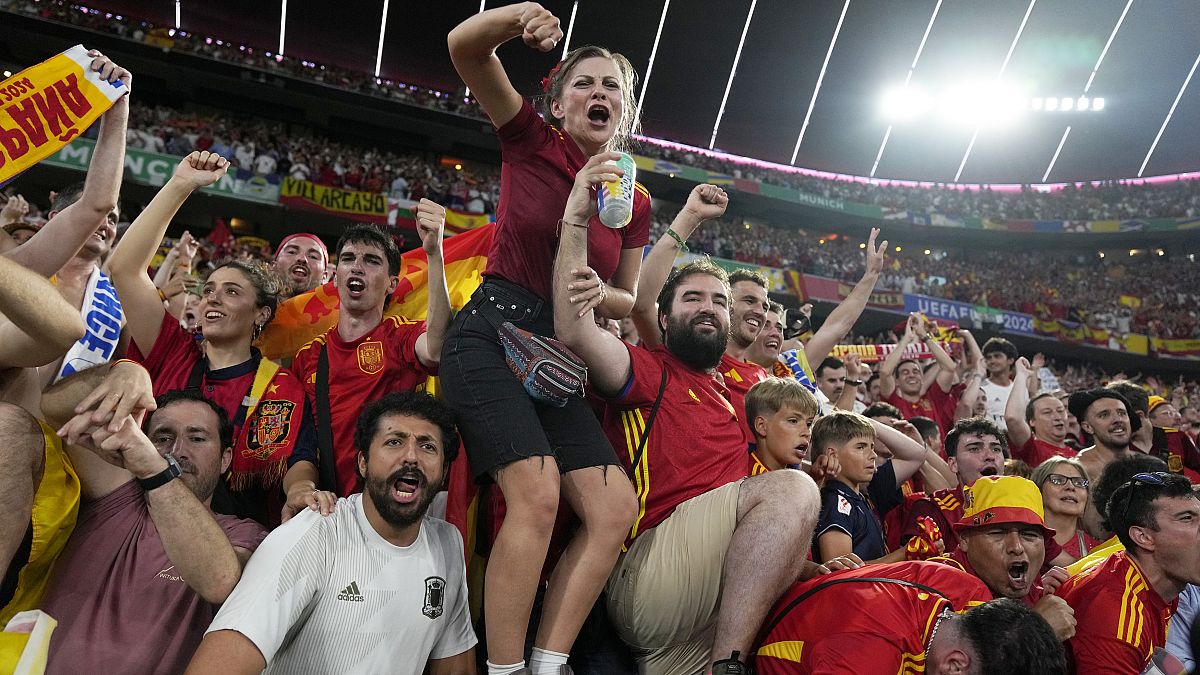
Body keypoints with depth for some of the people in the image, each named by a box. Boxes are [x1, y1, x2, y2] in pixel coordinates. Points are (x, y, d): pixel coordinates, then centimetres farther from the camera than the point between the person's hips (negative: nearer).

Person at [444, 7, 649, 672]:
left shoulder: (634, 201, 12)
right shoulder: (532, 142, 2)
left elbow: (628, 300, 19)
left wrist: (600, 294, -5)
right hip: (492, 331, -5)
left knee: (615, 509, -7)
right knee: (538, 494, -24)